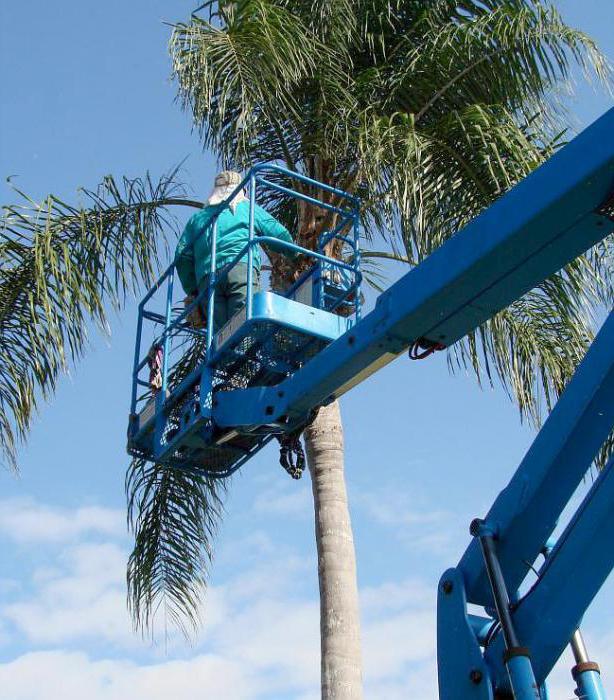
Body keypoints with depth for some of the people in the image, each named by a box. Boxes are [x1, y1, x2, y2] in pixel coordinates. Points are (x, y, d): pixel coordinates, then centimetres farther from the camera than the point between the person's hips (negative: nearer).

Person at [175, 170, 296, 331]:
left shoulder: (197, 217, 31)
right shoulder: (247, 208, 23)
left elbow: (182, 255, 18)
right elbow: (280, 235, 14)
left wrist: (192, 290, 22)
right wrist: (294, 254, 32)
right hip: (242, 268, -3)